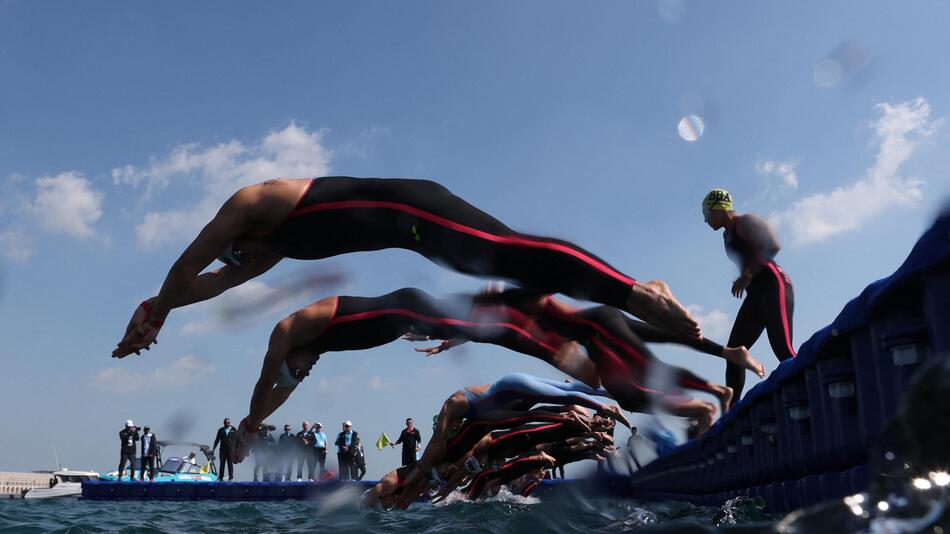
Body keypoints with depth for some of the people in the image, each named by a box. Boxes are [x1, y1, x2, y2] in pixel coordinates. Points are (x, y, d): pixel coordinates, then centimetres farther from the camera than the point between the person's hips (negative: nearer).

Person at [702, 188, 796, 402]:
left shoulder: (745, 223, -5)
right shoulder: (728, 234, 22)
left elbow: (773, 246, -19)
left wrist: (747, 275, -21)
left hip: (774, 287, -9)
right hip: (756, 294, 10)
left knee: (783, 349, -20)